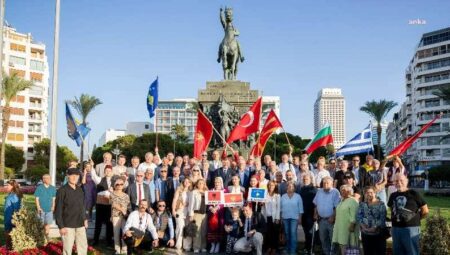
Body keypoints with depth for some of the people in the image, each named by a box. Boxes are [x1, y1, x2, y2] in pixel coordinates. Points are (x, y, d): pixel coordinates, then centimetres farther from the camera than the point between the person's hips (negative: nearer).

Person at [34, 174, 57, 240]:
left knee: (48, 223, 4)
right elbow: (36, 198, -4)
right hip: (41, 209, -3)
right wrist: (38, 207, -9)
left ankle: (46, 236, 15)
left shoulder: (53, 188, 6)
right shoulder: (39, 188, -5)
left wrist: (53, 206, 3)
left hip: (49, 209, 3)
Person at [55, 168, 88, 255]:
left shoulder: (80, 190, 7)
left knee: (83, 246, 11)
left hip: (80, 225, 5)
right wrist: (61, 226, -12)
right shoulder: (62, 191, -9)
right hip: (67, 225, -5)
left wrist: (84, 219, 11)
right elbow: (58, 210, -9)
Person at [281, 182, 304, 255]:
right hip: (285, 217, 3)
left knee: (293, 233, -10)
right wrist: (281, 217, 4)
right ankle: (288, 249, 21)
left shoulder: (298, 196, 0)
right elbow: (281, 207, 8)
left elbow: (300, 208, 1)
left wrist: (300, 218, -3)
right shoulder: (283, 196, 7)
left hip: (294, 218, -3)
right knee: (287, 233, 9)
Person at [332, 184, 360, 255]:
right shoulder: (342, 201, 18)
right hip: (341, 227, 9)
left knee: (348, 246, -7)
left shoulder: (352, 201, -11)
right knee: (342, 244, 10)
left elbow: (354, 215, -18)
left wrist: (352, 225, -24)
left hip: (348, 228, -9)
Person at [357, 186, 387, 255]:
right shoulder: (362, 204, 11)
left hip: (378, 233, -3)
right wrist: (362, 225, -14)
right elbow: (358, 216, 2)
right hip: (365, 233, 3)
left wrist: (375, 227, -20)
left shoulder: (380, 204, 0)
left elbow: (382, 218, -10)